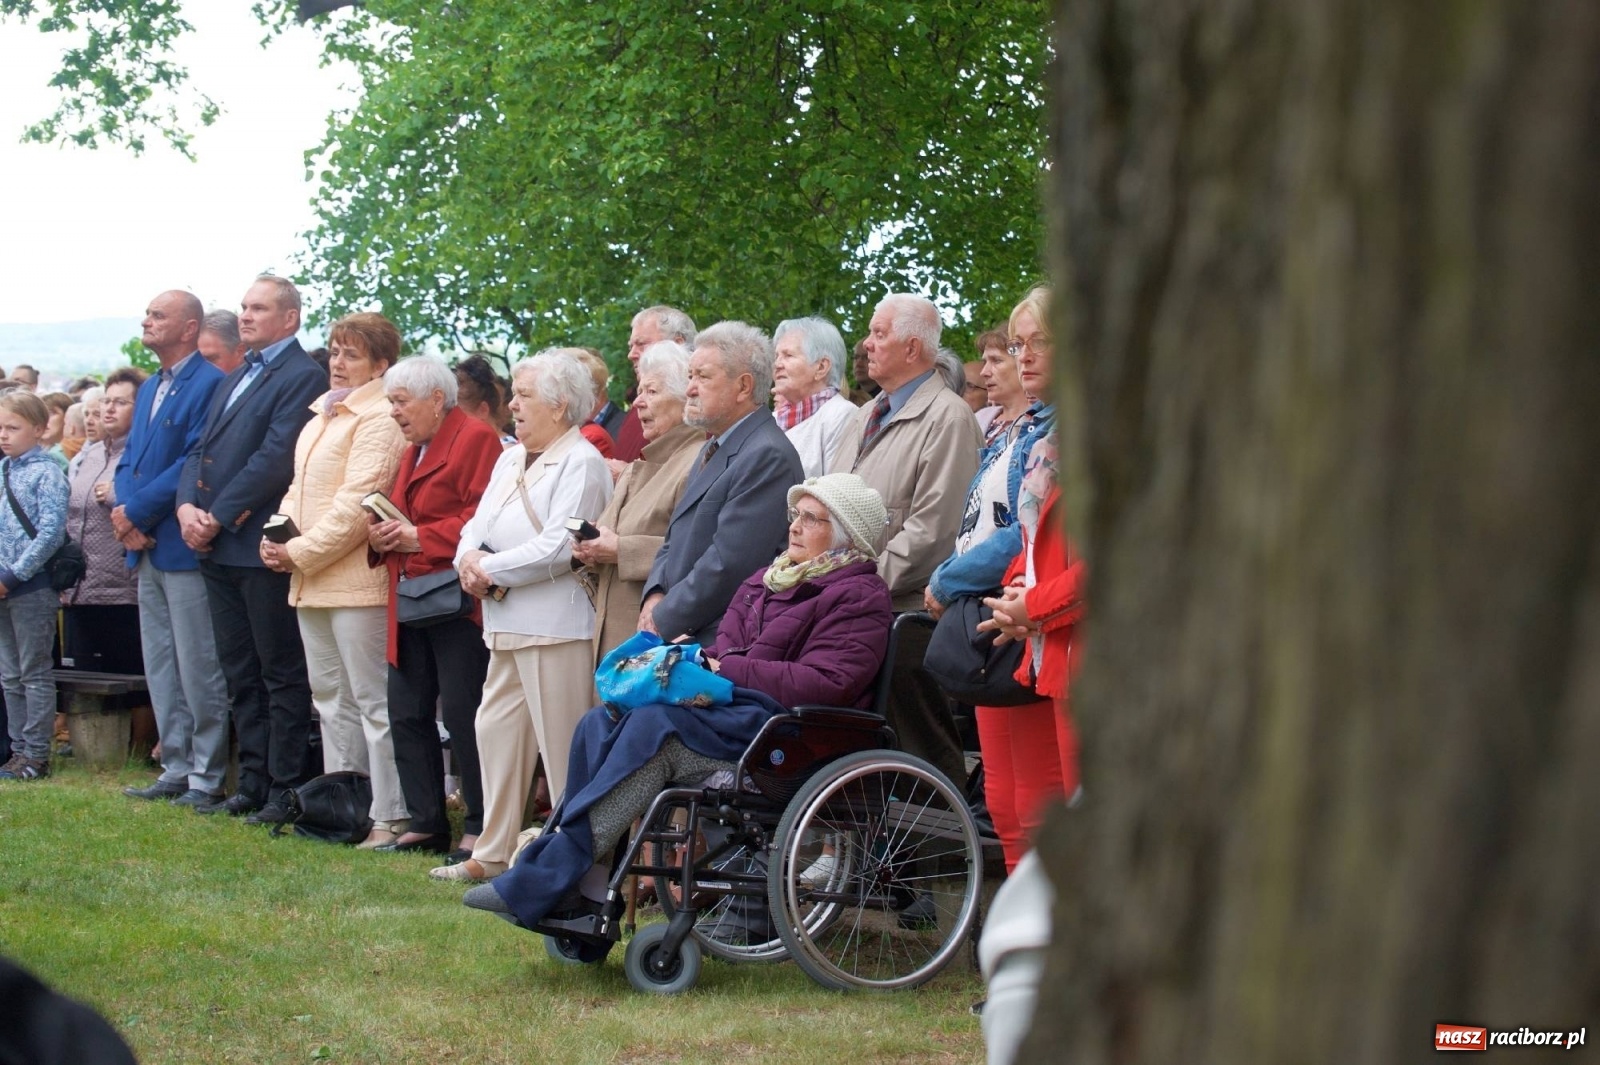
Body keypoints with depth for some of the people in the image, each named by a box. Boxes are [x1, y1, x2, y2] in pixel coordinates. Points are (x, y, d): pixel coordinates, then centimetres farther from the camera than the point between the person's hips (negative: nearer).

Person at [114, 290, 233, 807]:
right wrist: (126, 517, -3)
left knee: (198, 668, -4)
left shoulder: (209, 385, -11)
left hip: (185, 548, -9)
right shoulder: (149, 389, 18)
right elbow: (129, 461, 16)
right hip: (148, 549, 9)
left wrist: (137, 511, -15)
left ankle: (207, 775, 1)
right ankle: (176, 769, 18)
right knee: (160, 667, 12)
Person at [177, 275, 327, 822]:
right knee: (241, 675, 12)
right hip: (219, 550, 9)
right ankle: (253, 785, 17)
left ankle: (285, 791, 1)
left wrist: (217, 518, -15)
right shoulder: (234, 379, 20)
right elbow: (201, 449, 16)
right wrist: (188, 506, -3)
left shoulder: (302, 377, -9)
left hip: (261, 548, -9)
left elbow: (274, 459, -17)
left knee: (281, 674, -2)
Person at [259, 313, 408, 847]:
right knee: (331, 700, 14)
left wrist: (301, 552, -13)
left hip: (357, 582, -10)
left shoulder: (378, 420, -12)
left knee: (373, 702, -6)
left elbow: (356, 504, -18)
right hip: (311, 583, 10)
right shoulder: (321, 416, 19)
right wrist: (277, 536, 6)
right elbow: (299, 488, 23)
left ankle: (389, 817, -5)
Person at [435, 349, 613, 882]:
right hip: (507, 625, 10)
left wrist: (490, 569, -11)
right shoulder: (511, 459, 19)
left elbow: (557, 548, -18)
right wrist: (469, 558, -5)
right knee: (496, 731, 13)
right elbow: (479, 524, 18)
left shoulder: (581, 463, -10)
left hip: (556, 625, -10)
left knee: (562, 744, -6)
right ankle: (491, 853, 21)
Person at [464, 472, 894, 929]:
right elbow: (724, 647, 22)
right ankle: (588, 895, -23)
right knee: (601, 724, -14)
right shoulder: (769, 578, 24)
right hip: (726, 708, 9)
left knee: (653, 725, -29)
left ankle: (542, 884, -32)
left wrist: (724, 670, -14)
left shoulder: (859, 598, -2)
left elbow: (823, 685, -14)